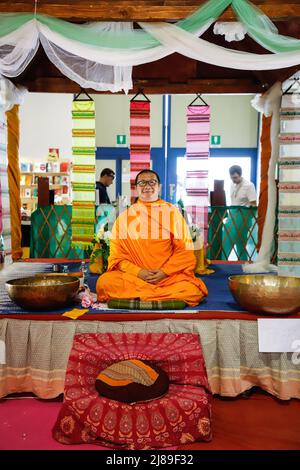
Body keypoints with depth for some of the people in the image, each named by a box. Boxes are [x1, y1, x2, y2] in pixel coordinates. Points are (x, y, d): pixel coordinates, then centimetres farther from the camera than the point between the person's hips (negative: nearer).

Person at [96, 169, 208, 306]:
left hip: (170, 276, 0)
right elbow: (116, 252, 5)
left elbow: (185, 250, 4)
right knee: (104, 283, -28)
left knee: (193, 290, -29)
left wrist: (165, 272, -10)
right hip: (133, 275, 1)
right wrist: (137, 271, -11)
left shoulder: (172, 212, 8)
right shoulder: (125, 216, 10)